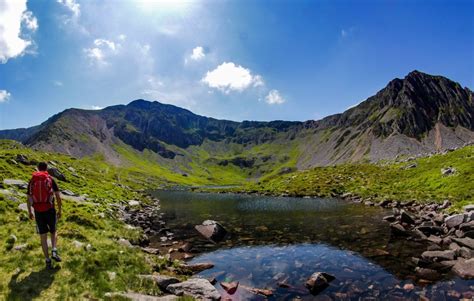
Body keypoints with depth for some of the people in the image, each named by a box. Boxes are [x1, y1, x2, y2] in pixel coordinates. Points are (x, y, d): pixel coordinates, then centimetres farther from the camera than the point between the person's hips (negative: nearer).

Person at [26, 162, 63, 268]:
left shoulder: (32, 181, 5)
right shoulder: (51, 179, -1)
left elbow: (29, 199, 8)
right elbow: (58, 197, -5)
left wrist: (30, 212, 23)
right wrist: (59, 210, 6)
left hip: (38, 212, 2)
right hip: (50, 210, -1)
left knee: (43, 236, 9)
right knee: (53, 232, 20)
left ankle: (48, 261, 9)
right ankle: (54, 251, -2)